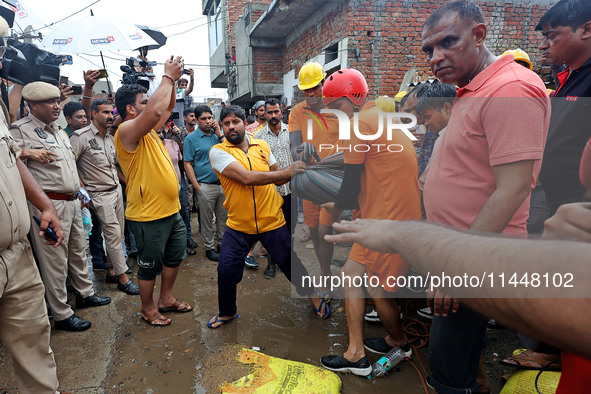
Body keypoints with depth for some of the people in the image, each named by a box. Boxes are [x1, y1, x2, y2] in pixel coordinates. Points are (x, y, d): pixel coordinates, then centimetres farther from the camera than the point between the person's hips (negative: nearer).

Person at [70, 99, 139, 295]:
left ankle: (111, 271, 23)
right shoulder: (81, 136, -12)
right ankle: (123, 277, 2)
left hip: (117, 191, 7)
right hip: (100, 195, -7)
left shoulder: (110, 138, 13)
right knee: (114, 235, -7)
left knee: (117, 234, 10)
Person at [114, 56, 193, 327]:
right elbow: (155, 110, -34)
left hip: (171, 211, 9)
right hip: (148, 215, -9)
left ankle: (166, 299, 39)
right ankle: (148, 309, 29)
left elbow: (168, 107, 20)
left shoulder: (148, 130, 11)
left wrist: (172, 80, 4)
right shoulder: (127, 131, -17)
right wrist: (168, 76, -23)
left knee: (175, 256, 21)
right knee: (150, 265, 8)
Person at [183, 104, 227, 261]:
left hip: (223, 184, 4)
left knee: (223, 216, 14)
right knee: (207, 219, 7)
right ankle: (209, 248, 20)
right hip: (206, 186, -4)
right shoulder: (191, 139, -3)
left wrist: (220, 134, -7)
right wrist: (197, 187, -11)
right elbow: (187, 164, -6)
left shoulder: (217, 135, 9)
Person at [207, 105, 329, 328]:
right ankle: (227, 312, 32)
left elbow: (278, 178, 14)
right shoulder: (218, 151, -10)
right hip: (238, 225, -2)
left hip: (272, 221, 2)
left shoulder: (262, 146, 4)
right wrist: (286, 172, -24)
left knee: (290, 264, 14)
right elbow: (246, 177, -24)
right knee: (226, 271, 3)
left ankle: (311, 295, 41)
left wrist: (295, 171, -7)